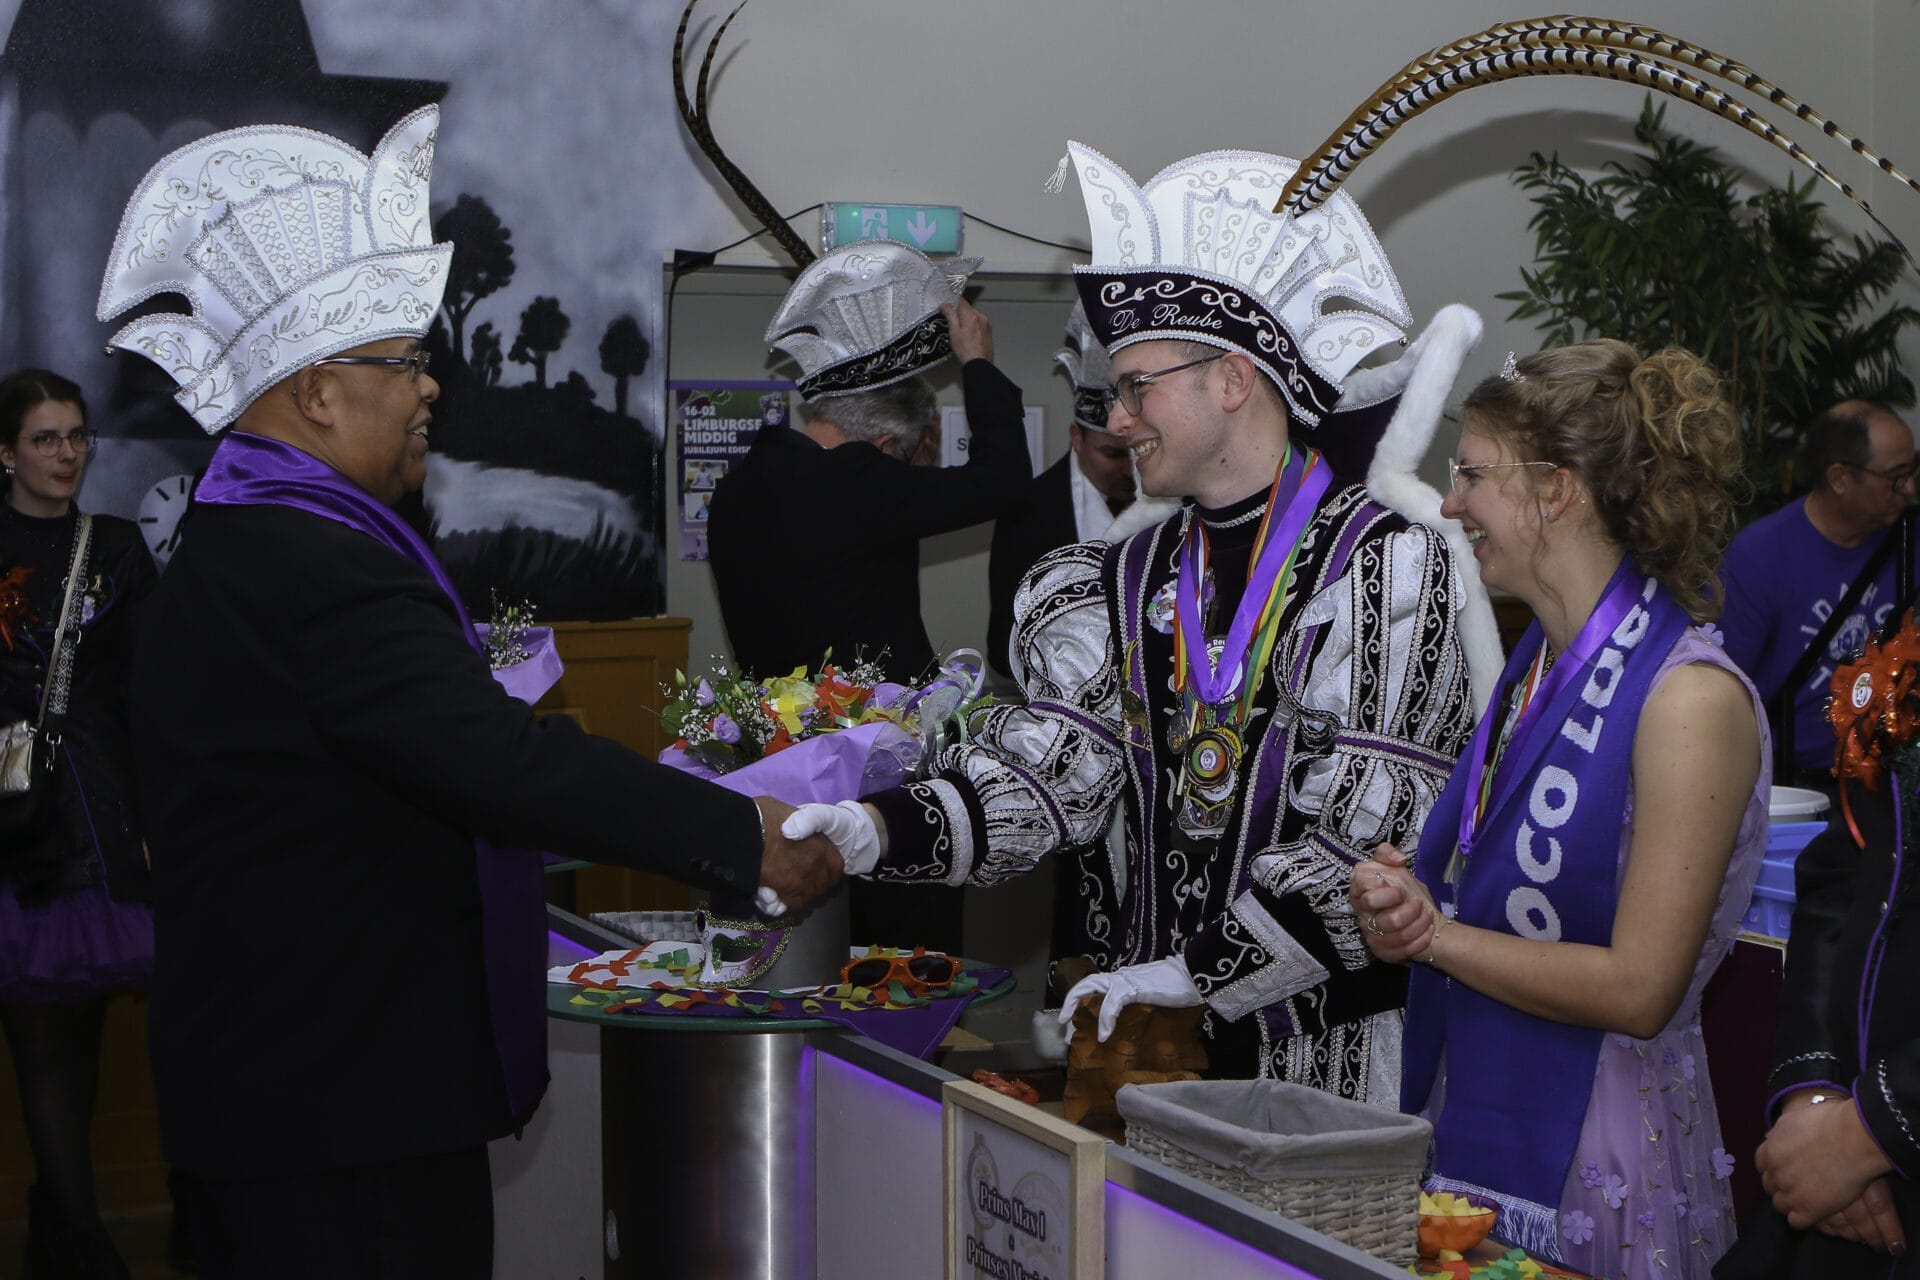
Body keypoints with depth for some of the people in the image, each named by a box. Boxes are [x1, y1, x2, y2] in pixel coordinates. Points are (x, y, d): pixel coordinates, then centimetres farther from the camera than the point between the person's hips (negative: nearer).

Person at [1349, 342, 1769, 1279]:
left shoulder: (1692, 699, -17)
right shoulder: (1536, 665, 9)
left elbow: (1639, 988, -20)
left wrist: (1434, 935, -12)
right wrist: (1398, 904, -5)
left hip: (1590, 1168, -7)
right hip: (1463, 1125, 7)